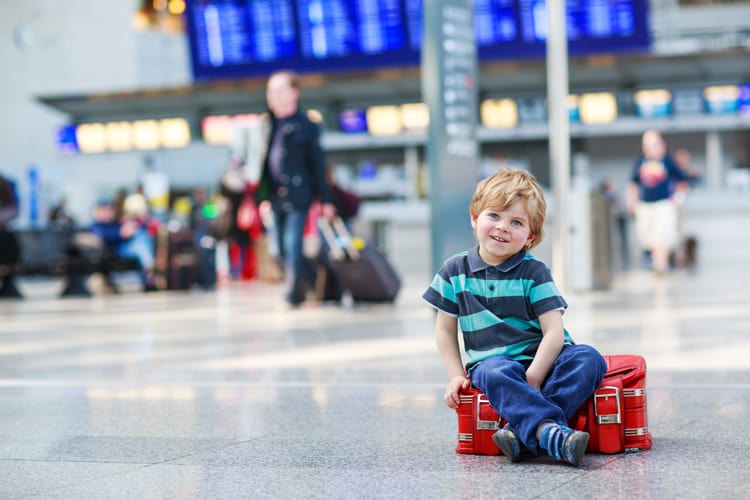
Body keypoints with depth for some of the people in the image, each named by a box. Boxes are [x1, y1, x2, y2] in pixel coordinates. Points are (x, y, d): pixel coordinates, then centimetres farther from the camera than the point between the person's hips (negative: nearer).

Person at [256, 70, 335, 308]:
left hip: (297, 195, -6)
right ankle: (299, 289, 22)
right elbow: (264, 162, 14)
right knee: (282, 248, 8)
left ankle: (293, 295, -8)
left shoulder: (306, 126, -3)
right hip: (275, 197, 6)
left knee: (292, 244, -11)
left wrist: (325, 199, -3)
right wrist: (263, 196, 9)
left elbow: (318, 164, -2)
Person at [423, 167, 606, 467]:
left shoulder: (534, 272, -2)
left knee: (589, 359, -29)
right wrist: (457, 376, 0)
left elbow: (554, 332, -9)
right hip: (492, 361, 0)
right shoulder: (455, 271, 5)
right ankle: (553, 433, -50)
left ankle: (522, 430, -38)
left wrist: (533, 377, -21)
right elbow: (445, 330, 11)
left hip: (541, 359, 1)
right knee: (496, 374, -37)